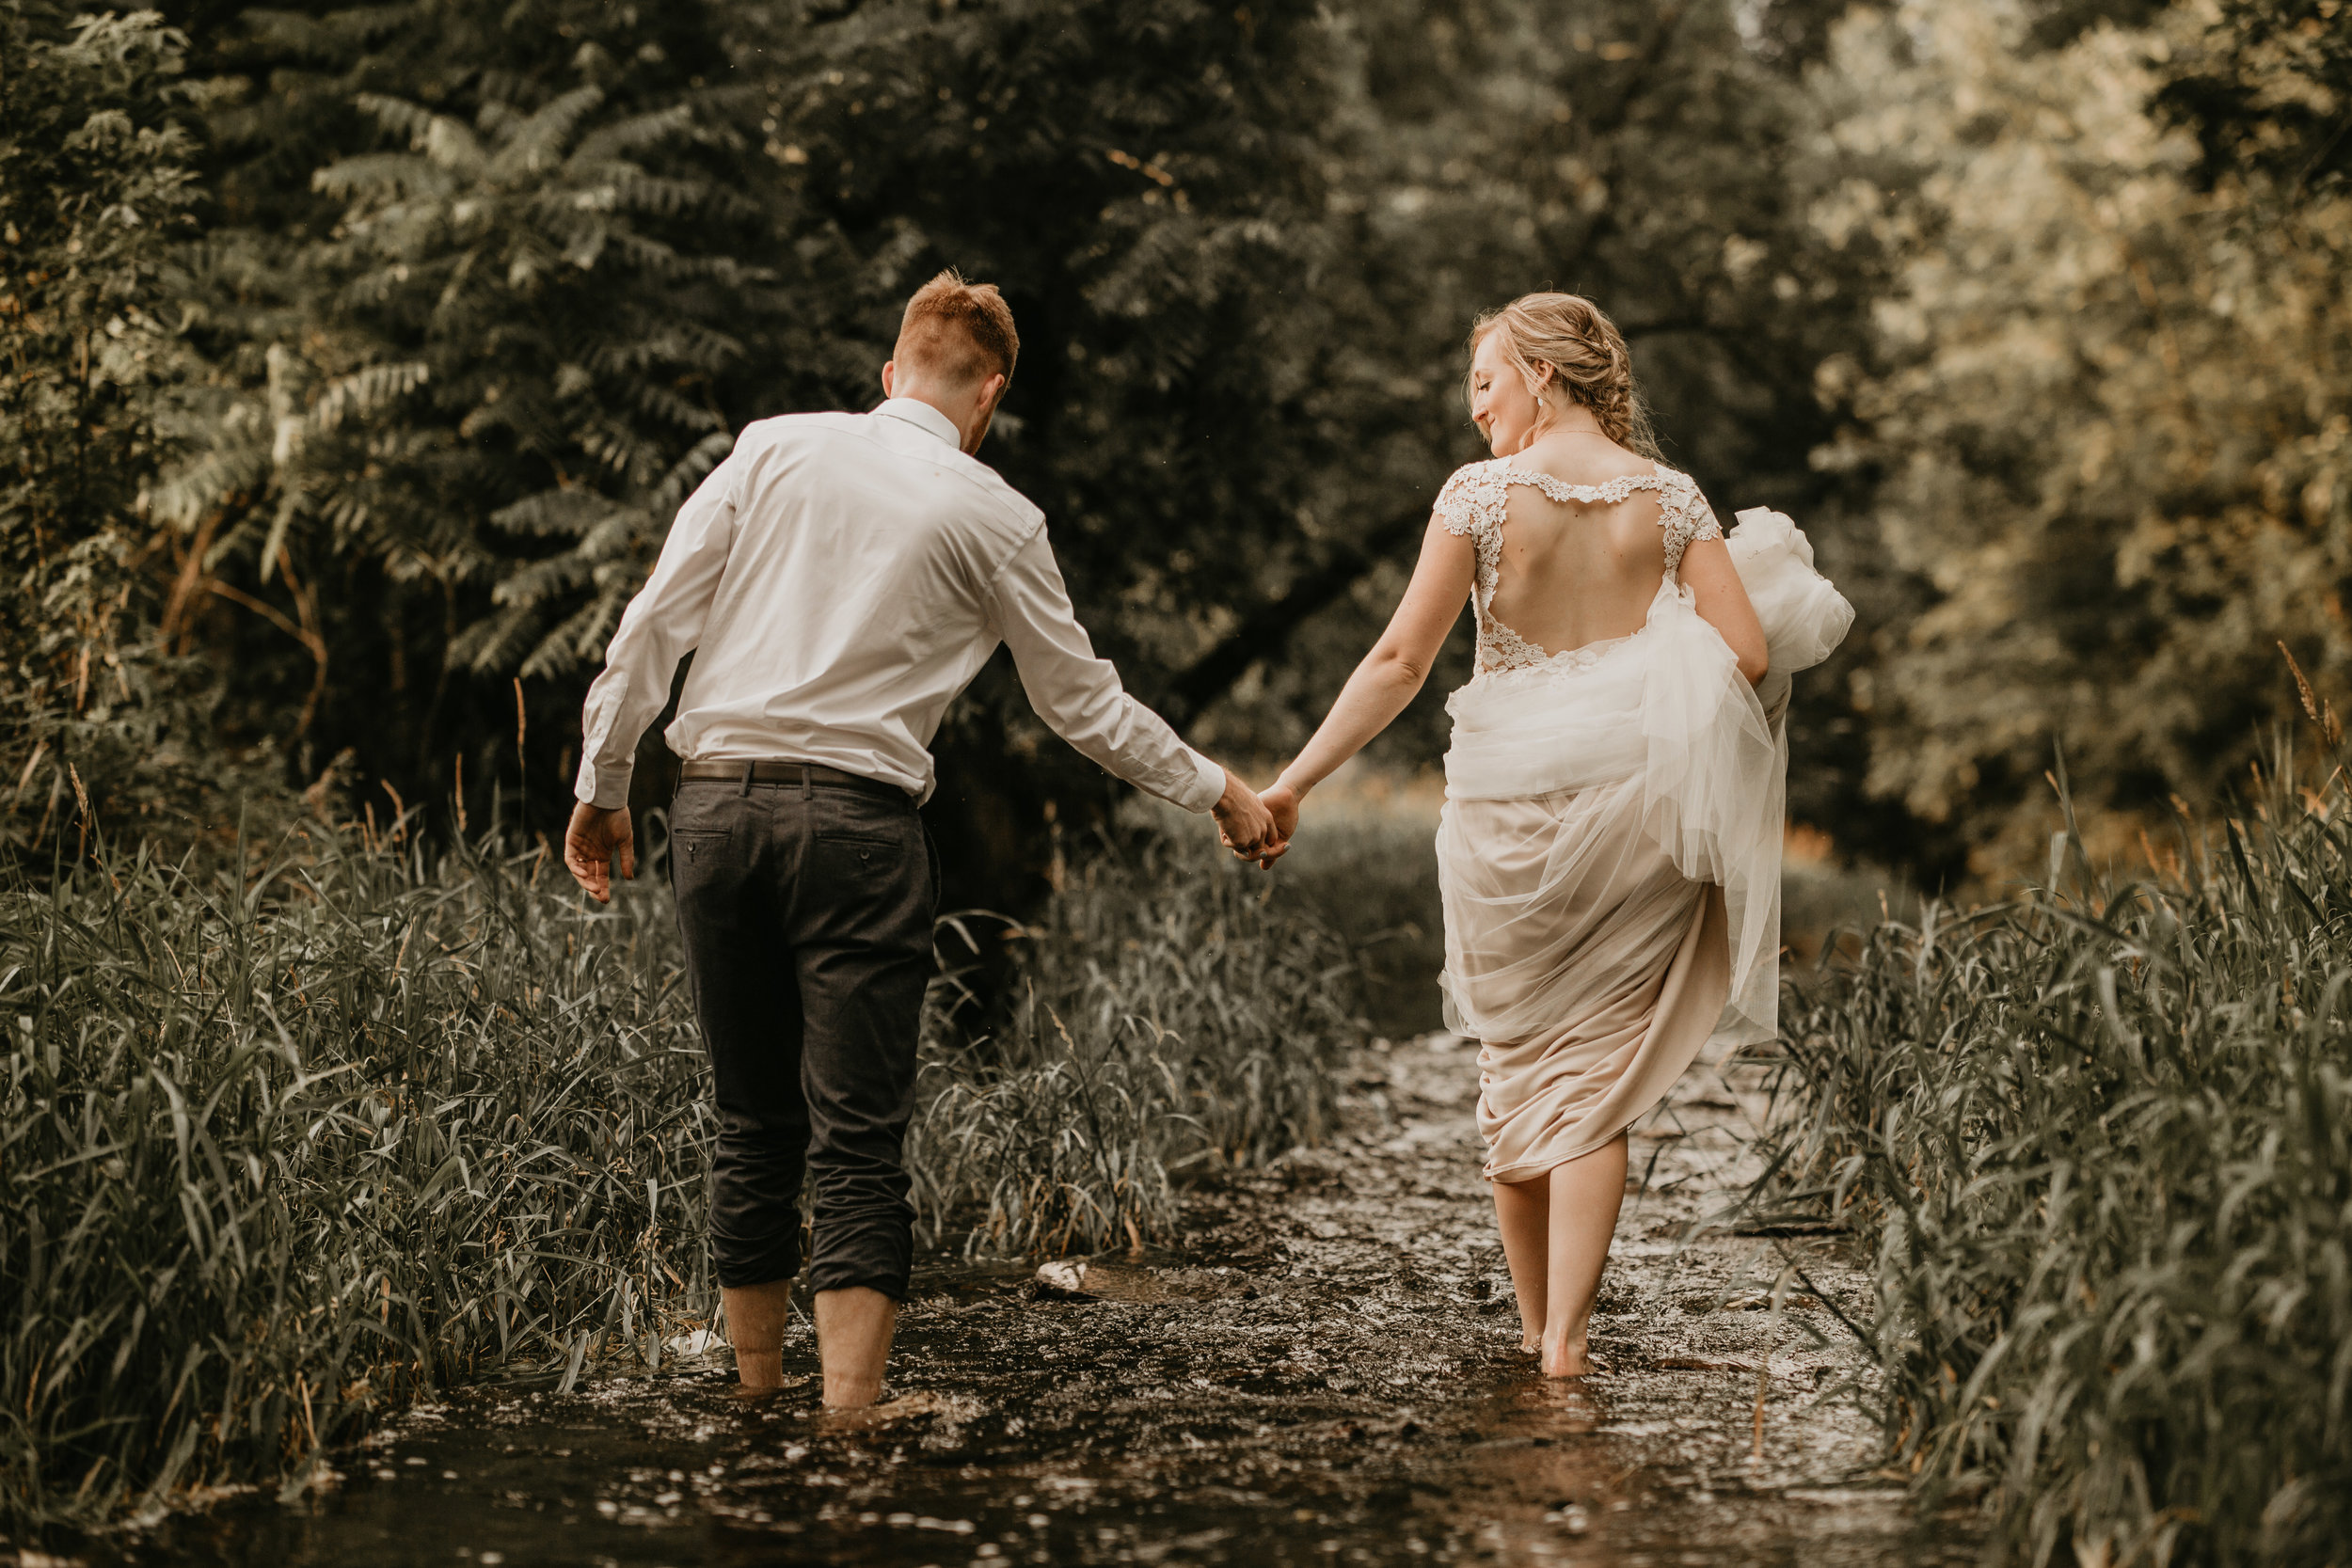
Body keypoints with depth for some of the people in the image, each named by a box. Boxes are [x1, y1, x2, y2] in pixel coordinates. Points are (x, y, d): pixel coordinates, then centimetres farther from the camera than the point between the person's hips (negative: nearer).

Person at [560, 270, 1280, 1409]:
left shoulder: (774, 450, 9)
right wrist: (1217, 792, 25)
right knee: (858, 1142, -2)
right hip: (856, 817, -3)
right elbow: (1082, 703, 12)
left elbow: (652, 624, 4)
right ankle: (848, 1415, -9)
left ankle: (756, 1400, 22)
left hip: (714, 799, 3)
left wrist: (603, 782, 12)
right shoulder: (995, 519, 4)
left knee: (753, 1128, 14)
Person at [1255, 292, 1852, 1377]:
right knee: (1597, 1070, 4)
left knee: (1515, 1062, 14)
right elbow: (1748, 652, -4)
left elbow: (1400, 660, -8)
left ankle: (1536, 1320, 22)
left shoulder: (1480, 494, -5)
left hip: (1510, 792, -1)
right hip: (1629, 791, 1)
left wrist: (1295, 781, -4)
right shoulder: (1669, 498, 2)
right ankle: (1565, 1333, -4)